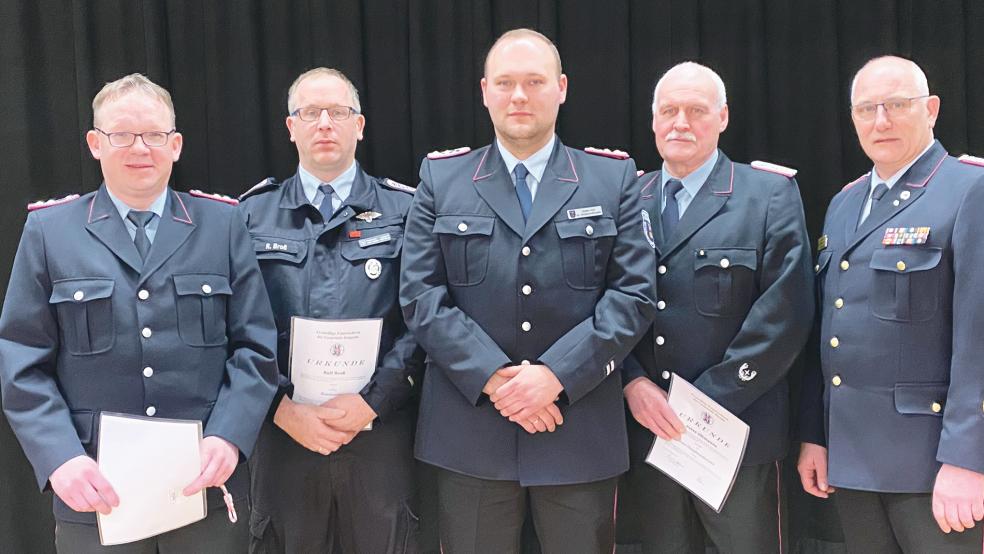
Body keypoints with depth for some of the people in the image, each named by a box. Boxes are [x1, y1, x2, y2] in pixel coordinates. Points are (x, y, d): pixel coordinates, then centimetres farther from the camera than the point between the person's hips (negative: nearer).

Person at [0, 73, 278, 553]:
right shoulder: (48, 230, 4)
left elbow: (255, 346, 2)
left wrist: (228, 437, -11)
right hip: (96, 493, 0)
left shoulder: (222, 224, 5)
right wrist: (60, 457, -12)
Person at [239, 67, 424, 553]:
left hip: (380, 431, -1)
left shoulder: (403, 210, 4)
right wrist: (284, 409, -8)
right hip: (282, 430, 1)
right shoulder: (253, 214, 7)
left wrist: (371, 402, -11)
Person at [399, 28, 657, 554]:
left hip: (582, 430, 0)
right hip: (469, 429, 0)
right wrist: (492, 376, -13)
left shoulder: (613, 177, 6)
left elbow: (634, 293, -2)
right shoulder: (441, 178, 7)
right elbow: (420, 293, -1)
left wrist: (557, 374, -14)